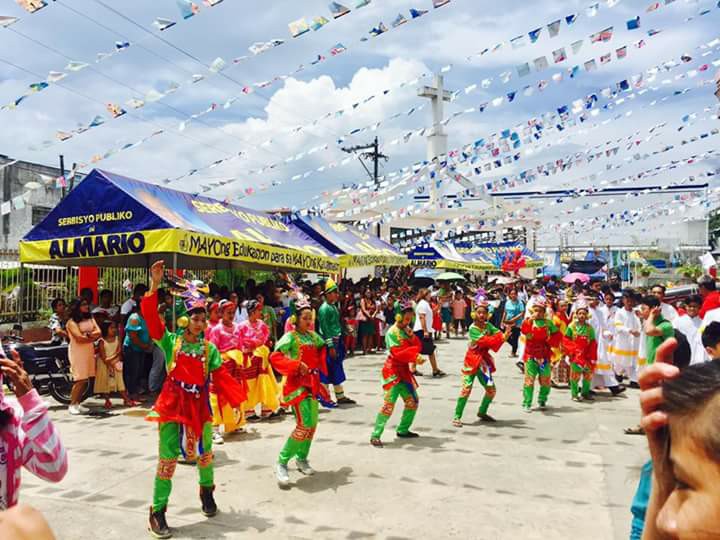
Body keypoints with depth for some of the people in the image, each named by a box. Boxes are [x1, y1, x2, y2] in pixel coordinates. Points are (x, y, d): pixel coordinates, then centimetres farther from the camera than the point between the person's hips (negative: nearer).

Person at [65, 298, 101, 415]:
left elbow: (98, 333, 3)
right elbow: (79, 338, -16)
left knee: (85, 380, 5)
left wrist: (88, 334, -13)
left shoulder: (90, 319, 15)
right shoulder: (72, 322, -5)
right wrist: (93, 337, -4)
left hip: (89, 351, 6)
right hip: (77, 352, -6)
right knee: (80, 380, -11)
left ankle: (77, 404, 14)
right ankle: (72, 405, -1)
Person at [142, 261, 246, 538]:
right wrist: (155, 286, -27)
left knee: (204, 452, 18)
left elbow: (221, 378, -2)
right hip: (173, 403, -3)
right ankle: (158, 512, 12)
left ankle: (207, 491, 46)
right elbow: (152, 317, -17)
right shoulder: (171, 341, -4)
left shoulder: (210, 348, 1)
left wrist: (238, 400, -12)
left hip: (199, 404, 3)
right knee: (168, 457, -1)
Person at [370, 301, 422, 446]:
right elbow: (398, 354, -19)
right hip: (393, 370, -8)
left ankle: (402, 430, 27)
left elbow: (418, 346, 7)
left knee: (413, 401, 13)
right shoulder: (392, 332, -12)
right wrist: (414, 355, -21)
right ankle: (375, 436, -10)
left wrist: (411, 335, -9)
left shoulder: (406, 330, 10)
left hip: (404, 370, 8)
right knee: (389, 404, -15)